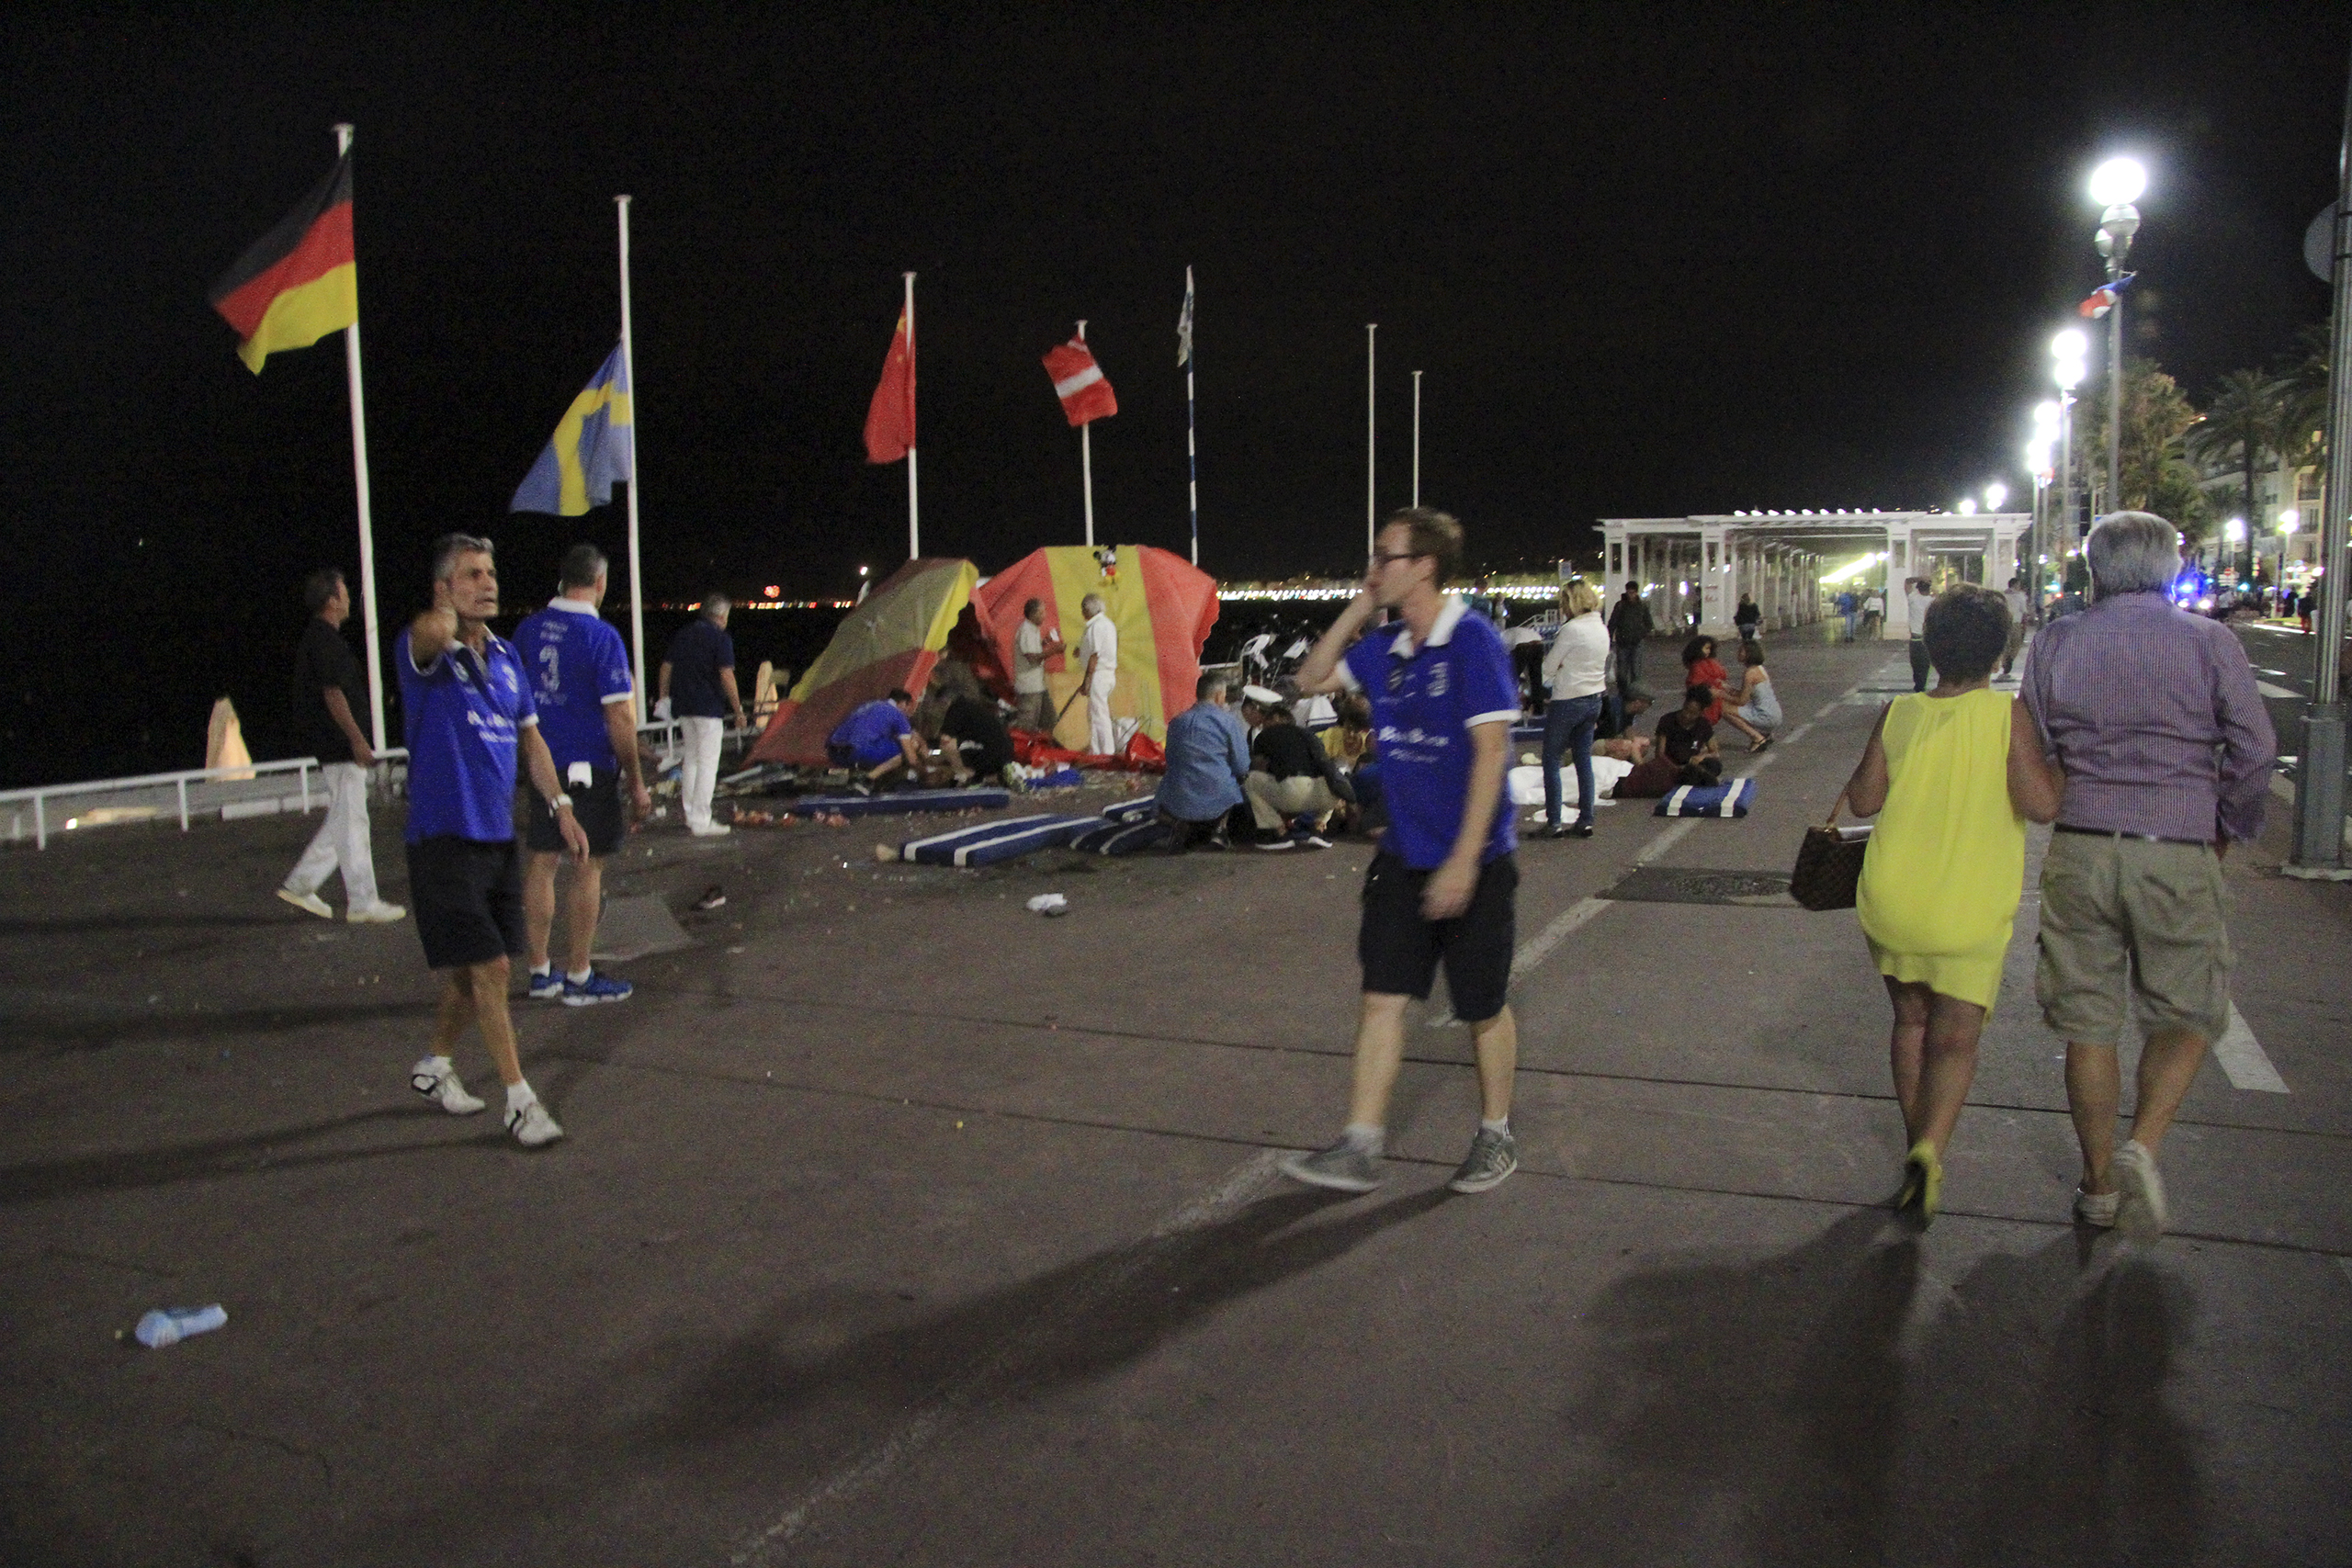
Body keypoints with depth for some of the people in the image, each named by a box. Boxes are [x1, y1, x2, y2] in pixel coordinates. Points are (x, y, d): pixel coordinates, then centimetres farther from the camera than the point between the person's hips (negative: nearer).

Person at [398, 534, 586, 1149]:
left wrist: (561, 807, 12)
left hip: (499, 836, 7)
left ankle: (433, 1066, 38)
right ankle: (519, 1098, 4)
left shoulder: (505, 654, 10)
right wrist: (447, 613, -16)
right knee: (490, 967, -7)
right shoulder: (422, 651, -12)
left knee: (472, 969, 16)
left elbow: (529, 738, 18)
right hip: (444, 838, -7)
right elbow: (432, 632, -39)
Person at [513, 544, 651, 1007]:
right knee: (588, 868, 3)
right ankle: (577, 977, 9)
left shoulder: (528, 629, 5)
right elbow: (619, 717, -15)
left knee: (541, 863, 11)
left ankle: (540, 972, 20)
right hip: (589, 768, -6)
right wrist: (636, 781, -9)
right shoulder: (601, 636, -13)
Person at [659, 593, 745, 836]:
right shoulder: (720, 638, -9)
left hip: (684, 707, 7)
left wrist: (664, 697, 25)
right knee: (708, 763, -4)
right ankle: (701, 822, -6)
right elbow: (726, 676, -15)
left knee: (691, 759, 18)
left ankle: (690, 815, 23)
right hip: (709, 707, -7)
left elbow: (666, 667, 16)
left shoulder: (683, 634, 12)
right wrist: (738, 709, -10)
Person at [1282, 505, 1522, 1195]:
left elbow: (1491, 751, -19)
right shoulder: (1386, 648, 5)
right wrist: (1358, 608, 5)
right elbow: (1312, 678, 18)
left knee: (1484, 1008, 9)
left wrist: (1464, 861, -22)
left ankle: (1496, 1137, 28)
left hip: (1471, 863, -6)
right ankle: (1360, 1148, 8)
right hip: (1401, 857, 6)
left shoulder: (1474, 640, -15)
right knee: (1381, 997, 3)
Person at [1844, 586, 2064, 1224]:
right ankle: (1931, 1147, -17)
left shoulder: (1898, 713, -3)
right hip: (1971, 911, -3)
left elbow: (1863, 799, -1)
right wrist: (2060, 763, 0)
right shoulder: (2010, 714, -11)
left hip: (1890, 901, 3)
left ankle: (1916, 1141, 30)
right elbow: (2039, 804, -19)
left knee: (1911, 1022, 21)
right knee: (1955, 1040, 5)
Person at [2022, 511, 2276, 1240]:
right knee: (2186, 1017, 14)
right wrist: (2228, 830, 13)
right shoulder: (2209, 641, 0)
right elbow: (2254, 749, -2)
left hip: (2079, 851, 2)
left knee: (2088, 1027, 9)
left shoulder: (2056, 643, 4)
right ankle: (2142, 1147, -7)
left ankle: (2098, 1186, 18)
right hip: (2179, 853, -1)